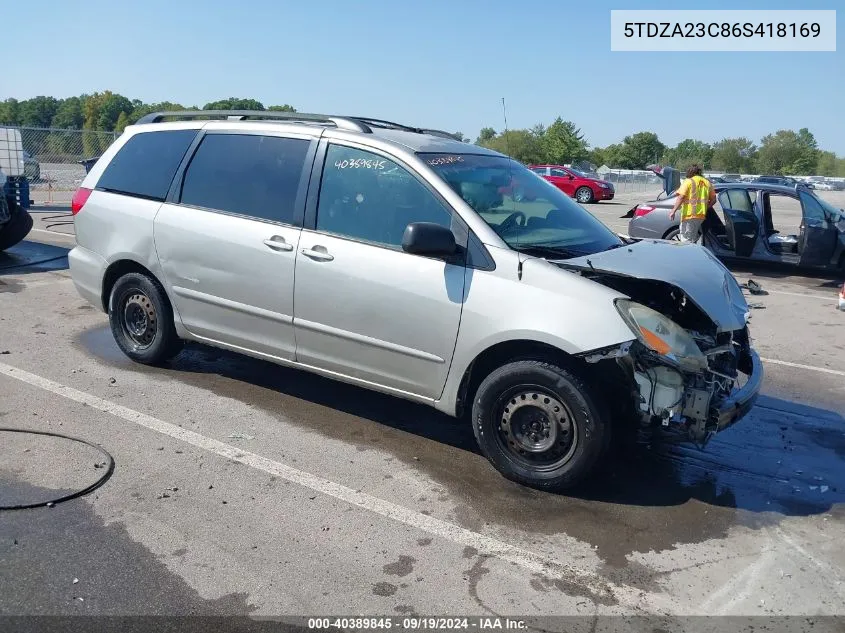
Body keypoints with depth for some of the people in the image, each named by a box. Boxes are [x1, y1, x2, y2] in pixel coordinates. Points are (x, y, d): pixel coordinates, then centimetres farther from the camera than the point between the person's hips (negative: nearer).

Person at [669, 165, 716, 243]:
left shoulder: (688, 181, -4)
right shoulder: (707, 183, 15)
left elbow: (681, 197, -14)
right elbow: (713, 200, 14)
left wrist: (673, 211, -15)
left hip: (689, 215, -7)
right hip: (702, 216, 7)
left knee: (686, 241, -5)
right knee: (692, 241, 18)